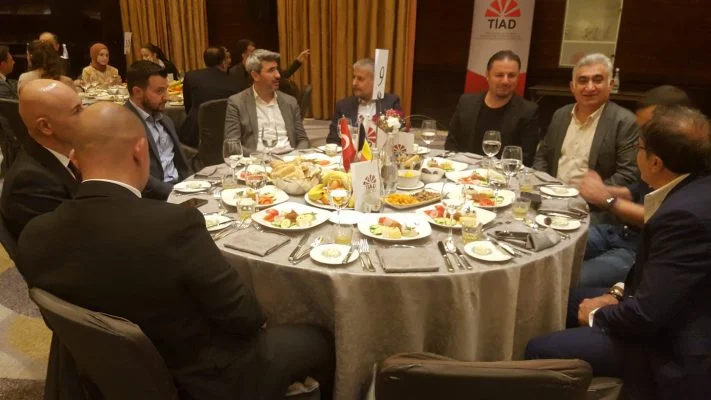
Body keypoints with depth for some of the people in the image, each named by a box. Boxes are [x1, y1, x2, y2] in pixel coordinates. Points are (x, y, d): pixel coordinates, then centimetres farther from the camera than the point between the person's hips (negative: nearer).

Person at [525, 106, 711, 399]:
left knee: (539, 351, -13)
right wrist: (620, 293, 3)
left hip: (674, 348, -10)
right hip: (671, 315, 10)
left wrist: (596, 316, -10)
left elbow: (645, 316, -28)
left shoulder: (686, 214, -32)